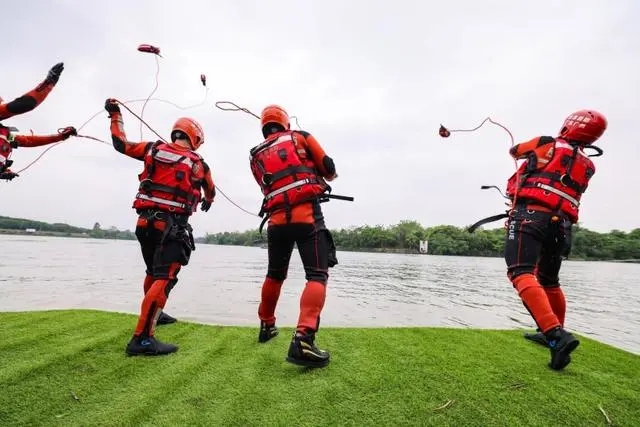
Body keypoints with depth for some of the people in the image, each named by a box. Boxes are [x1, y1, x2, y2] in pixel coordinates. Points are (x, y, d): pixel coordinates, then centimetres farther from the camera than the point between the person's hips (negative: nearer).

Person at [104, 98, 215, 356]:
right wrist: (207, 202, 45)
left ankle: (153, 314, 45)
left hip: (145, 222, 6)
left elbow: (120, 143, 18)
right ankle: (142, 338, -17)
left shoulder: (154, 149, 7)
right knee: (164, 279, -10)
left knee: (154, 272, 25)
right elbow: (210, 191, 21)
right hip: (171, 226, -6)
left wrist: (115, 115, 34)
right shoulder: (199, 165, 2)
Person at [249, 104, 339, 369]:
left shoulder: (255, 156, 20)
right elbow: (329, 169, 12)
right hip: (307, 215, -4)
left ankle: (266, 325, 35)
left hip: (277, 219, 5)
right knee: (317, 276, -7)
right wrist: (320, 176, 34)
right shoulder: (300, 137, 11)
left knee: (275, 275, 22)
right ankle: (302, 340, -22)